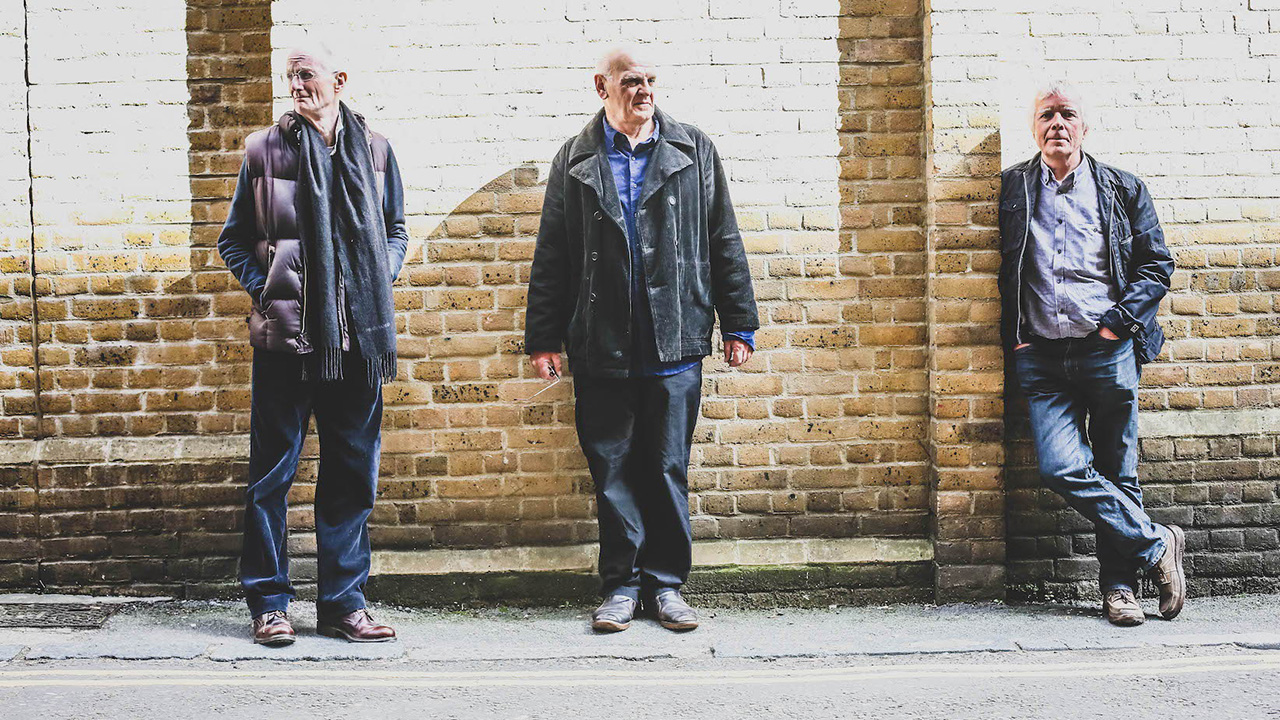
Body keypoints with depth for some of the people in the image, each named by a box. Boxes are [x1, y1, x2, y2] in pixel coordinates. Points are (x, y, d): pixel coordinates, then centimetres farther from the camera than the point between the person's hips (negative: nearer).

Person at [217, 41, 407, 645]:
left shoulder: (374, 150, 8)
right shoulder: (265, 149, 3)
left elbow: (395, 231, 19)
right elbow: (233, 239, 11)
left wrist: (377, 283, 3)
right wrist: (265, 289, -3)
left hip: (356, 338, 2)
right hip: (285, 334, -2)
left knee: (352, 474, 7)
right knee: (271, 473, 3)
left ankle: (342, 602, 18)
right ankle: (268, 602, 15)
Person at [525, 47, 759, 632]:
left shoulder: (694, 151, 9)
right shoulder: (575, 161, 7)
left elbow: (723, 243, 9)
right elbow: (551, 256, 8)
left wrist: (738, 326, 5)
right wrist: (542, 339, 4)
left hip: (674, 346, 0)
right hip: (601, 349, 0)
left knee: (668, 470, 6)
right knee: (612, 471, 6)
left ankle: (667, 584, 18)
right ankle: (621, 585, 18)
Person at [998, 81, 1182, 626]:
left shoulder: (1122, 189, 10)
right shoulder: (1011, 188, 10)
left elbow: (1157, 263, 10)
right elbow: (998, 268, 12)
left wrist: (1120, 321, -4)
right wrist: (1012, 335, 1)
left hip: (1108, 352, 0)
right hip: (1041, 357, 0)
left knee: (1117, 474, 4)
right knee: (1061, 468, -14)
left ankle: (1119, 585, 16)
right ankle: (1157, 545, 3)